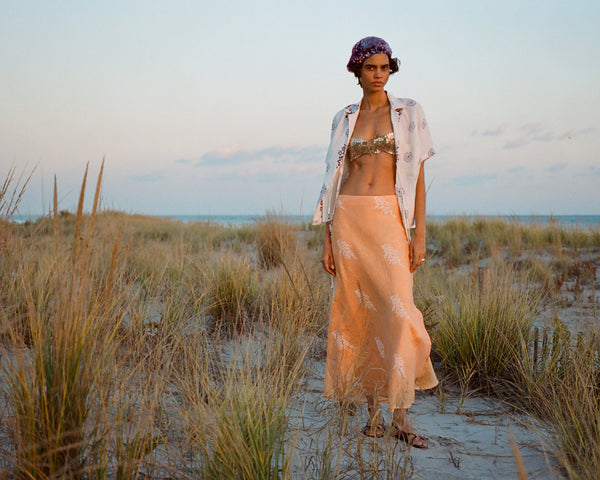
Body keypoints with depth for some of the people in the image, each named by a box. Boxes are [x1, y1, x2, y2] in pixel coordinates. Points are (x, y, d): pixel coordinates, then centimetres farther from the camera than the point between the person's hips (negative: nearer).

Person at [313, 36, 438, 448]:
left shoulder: (409, 112, 6)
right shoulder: (344, 119, 12)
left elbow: (418, 175, 2)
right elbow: (336, 177, 12)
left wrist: (419, 233, -6)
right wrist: (327, 237, 6)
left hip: (389, 220, -2)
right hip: (349, 218, 2)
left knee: (397, 310, -9)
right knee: (358, 311, 3)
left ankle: (401, 417, 1)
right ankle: (373, 411, 14)